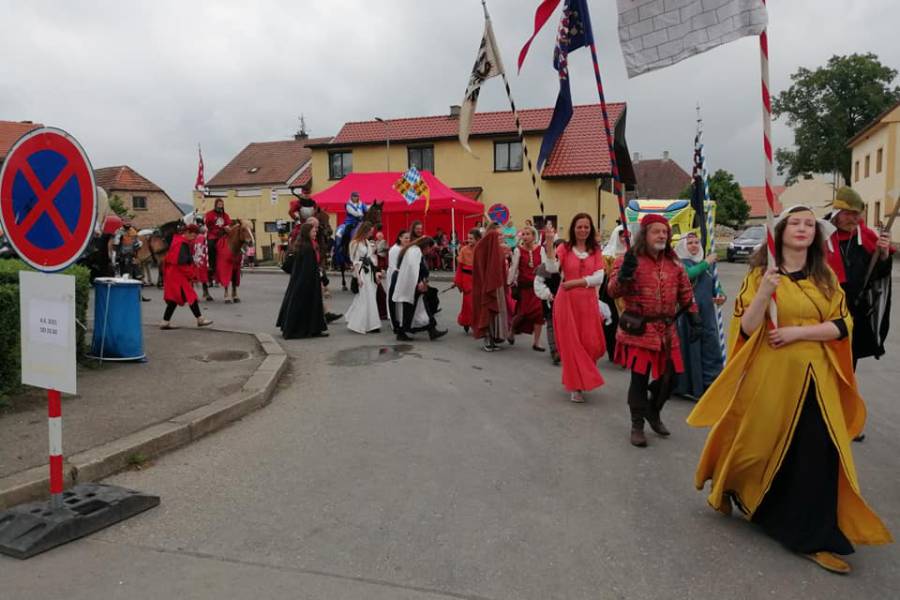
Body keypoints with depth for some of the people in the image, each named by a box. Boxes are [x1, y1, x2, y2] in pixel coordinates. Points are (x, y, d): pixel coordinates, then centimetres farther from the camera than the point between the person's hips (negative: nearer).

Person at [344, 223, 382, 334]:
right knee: (366, 298, -4)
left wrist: (376, 272, 7)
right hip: (362, 273, -7)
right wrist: (358, 277, -14)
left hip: (370, 272, 7)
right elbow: (355, 261, -10)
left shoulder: (368, 242, 12)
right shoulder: (355, 243, -9)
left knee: (368, 298, 10)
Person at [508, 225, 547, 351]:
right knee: (522, 312, -3)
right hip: (523, 286, -2)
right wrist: (508, 283, -6)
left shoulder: (540, 249, 1)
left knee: (539, 313, -1)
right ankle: (512, 330, 30)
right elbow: (513, 268, -3)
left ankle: (536, 342, 11)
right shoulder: (518, 250, -3)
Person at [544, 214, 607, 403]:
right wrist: (549, 243, -22)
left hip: (588, 301, 2)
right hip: (567, 301, -2)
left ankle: (574, 378, 27)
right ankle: (575, 386, 11)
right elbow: (552, 269, -16)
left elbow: (599, 278, -5)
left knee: (592, 345, 1)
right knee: (571, 343, 1)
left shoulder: (596, 251, 7)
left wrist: (574, 283, -13)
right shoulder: (564, 248, 2)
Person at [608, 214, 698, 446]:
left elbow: (686, 293, 17)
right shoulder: (630, 260, -7)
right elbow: (613, 292, -14)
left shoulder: (674, 263, 10)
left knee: (669, 375, 12)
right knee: (639, 378, -3)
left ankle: (653, 412, 37)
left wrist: (694, 318, 11)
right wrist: (624, 274, -32)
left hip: (667, 330, 5)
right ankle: (637, 425, 14)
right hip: (639, 330, -5)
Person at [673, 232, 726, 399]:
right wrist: (706, 263, -13)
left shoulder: (706, 263, 16)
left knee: (710, 345, 9)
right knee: (689, 346, -2)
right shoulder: (680, 262, -4)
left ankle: (711, 383, 19)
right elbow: (688, 274, -24)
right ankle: (686, 385, 8)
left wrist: (721, 295, -2)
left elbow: (715, 283, 18)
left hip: (706, 312, 6)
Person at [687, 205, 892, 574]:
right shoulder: (761, 275, -2)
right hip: (769, 375, -3)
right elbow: (746, 328, -10)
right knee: (759, 444, 9)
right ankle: (726, 490, 37)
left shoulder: (826, 278, 8)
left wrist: (797, 331, -13)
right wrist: (765, 292, -24)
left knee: (816, 456, 1)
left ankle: (812, 537, 14)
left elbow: (842, 325, 0)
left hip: (814, 379, 3)